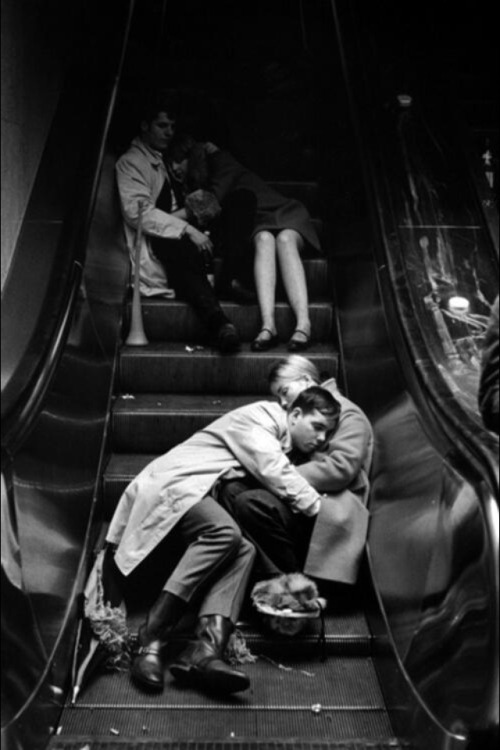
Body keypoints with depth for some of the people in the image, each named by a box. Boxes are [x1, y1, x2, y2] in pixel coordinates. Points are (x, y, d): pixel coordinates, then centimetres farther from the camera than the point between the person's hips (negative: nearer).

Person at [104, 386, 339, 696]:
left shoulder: (283, 450, 23)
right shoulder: (261, 415, -3)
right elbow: (276, 476, -16)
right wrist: (321, 508, -14)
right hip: (171, 485, -8)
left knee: (243, 550, -20)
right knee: (224, 531, -34)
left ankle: (205, 649, -37)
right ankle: (153, 638, -32)